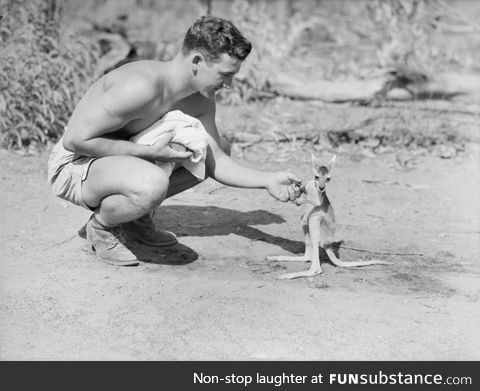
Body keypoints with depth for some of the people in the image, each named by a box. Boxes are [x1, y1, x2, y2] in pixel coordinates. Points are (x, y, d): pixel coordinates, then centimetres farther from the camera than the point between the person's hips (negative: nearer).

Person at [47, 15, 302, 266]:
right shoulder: (142, 87, -32)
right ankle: (101, 226, -6)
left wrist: (268, 180, -15)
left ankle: (139, 216, 13)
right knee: (153, 184, -40)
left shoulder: (200, 100, -5)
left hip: (127, 159, 9)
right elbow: (74, 140, -30)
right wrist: (149, 152, -29)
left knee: (221, 147, 8)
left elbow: (215, 161, -1)